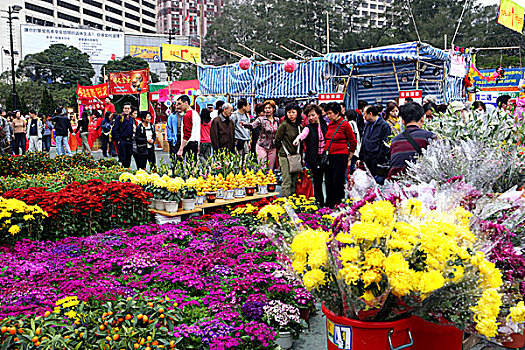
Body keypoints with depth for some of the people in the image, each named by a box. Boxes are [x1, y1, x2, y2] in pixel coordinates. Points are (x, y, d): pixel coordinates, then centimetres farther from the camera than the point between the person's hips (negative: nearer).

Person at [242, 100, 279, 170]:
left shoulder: (276, 120, 7)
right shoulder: (261, 119, -7)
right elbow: (252, 125, -25)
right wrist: (245, 124, -45)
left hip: (273, 148, 4)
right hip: (262, 147, -4)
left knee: (271, 169, 8)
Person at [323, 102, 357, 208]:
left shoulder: (345, 124, -8)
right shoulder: (330, 124, 11)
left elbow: (353, 142, -2)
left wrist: (349, 157, 4)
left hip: (340, 156, -7)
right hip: (329, 156, 7)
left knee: (338, 182, -5)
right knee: (329, 182, 9)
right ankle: (329, 205, 19)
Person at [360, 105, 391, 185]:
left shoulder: (384, 125, -7)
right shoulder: (367, 125, 16)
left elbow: (385, 144, -11)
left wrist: (380, 159, -17)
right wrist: (361, 157, 15)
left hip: (378, 162, -7)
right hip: (367, 160, 7)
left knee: (379, 181, -7)